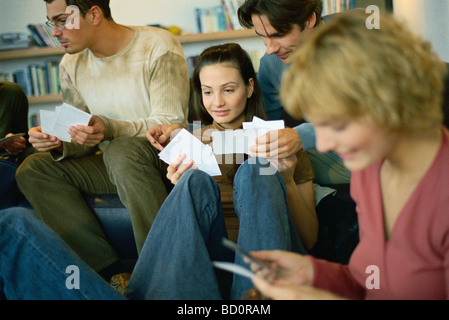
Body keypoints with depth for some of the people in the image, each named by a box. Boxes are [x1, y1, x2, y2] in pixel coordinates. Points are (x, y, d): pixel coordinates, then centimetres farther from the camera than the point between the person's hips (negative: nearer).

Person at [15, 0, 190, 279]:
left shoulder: (159, 47, -13)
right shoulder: (72, 65, 6)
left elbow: (171, 124, -19)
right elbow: (84, 144, 8)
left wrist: (110, 129, -35)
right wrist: (58, 144, -16)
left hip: (167, 161, -6)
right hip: (114, 164, 7)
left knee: (122, 151, -37)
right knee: (33, 169, -11)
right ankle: (112, 271, -20)